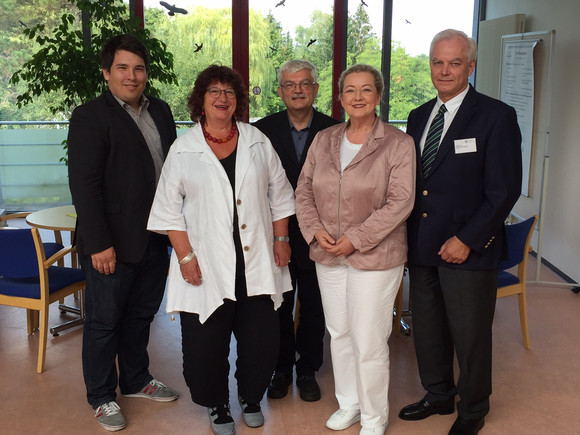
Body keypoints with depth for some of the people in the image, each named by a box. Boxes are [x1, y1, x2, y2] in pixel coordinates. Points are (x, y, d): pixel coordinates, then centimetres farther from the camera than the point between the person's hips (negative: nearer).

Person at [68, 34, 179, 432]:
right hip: (113, 243, -6)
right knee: (105, 322, 9)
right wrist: (99, 244, -18)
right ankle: (102, 397, 26)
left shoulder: (160, 111, 10)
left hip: (155, 239, 6)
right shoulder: (90, 117, -9)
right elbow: (84, 185, -14)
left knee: (141, 315, 19)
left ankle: (136, 379, 38)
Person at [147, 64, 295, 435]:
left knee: (262, 341, 8)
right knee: (206, 345, 5)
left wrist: (281, 240, 5)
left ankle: (251, 398, 34)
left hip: (257, 265, 2)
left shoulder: (257, 141, 6)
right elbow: (169, 209, 0)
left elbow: (279, 194, 10)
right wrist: (185, 255, -7)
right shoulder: (183, 149, 0)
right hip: (207, 267, -2)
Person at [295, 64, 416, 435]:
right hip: (328, 256, 5)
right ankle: (348, 403, 36)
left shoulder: (398, 144, -7)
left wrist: (356, 239, -17)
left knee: (370, 343, 1)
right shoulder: (323, 140, 8)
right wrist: (315, 230, -6)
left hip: (375, 257, -5)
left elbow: (399, 203, -14)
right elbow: (304, 191, 10)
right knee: (339, 334, 16)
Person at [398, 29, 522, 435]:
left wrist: (466, 240, -16)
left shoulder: (496, 117, -8)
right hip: (422, 248, 6)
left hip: (467, 250, -5)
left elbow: (504, 190, -12)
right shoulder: (419, 117, 10)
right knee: (427, 329, 17)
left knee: (470, 336, 8)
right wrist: (410, 235, 4)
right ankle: (439, 395, 40)